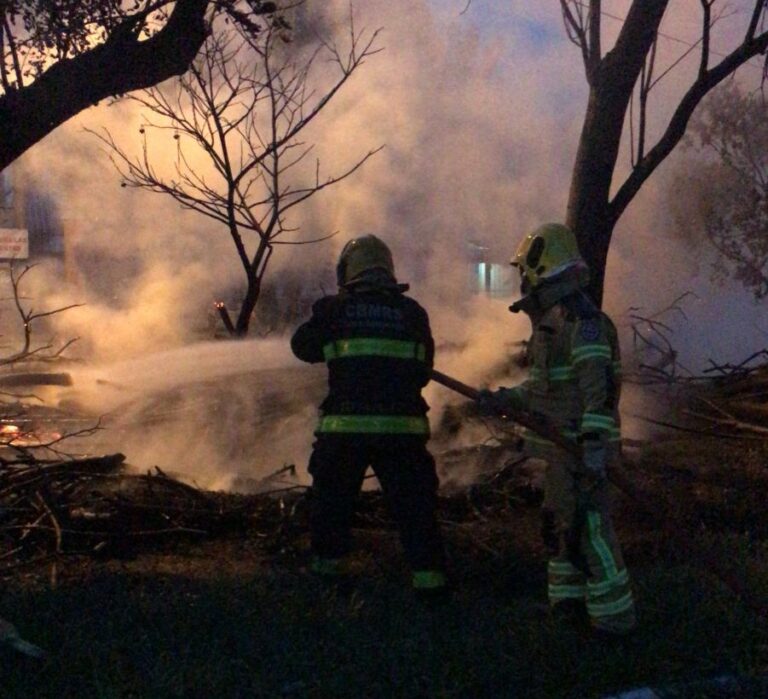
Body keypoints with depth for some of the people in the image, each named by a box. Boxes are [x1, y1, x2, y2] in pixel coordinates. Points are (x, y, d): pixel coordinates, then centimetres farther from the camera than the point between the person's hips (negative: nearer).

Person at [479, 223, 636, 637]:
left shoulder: (582, 323, -19)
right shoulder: (552, 322, 13)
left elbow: (599, 392, -26)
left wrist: (593, 453, -30)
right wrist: (503, 400, 14)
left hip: (580, 450, -11)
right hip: (560, 447, 11)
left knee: (586, 530, -5)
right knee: (558, 525, 19)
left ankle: (613, 615, 5)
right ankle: (569, 602, 32)